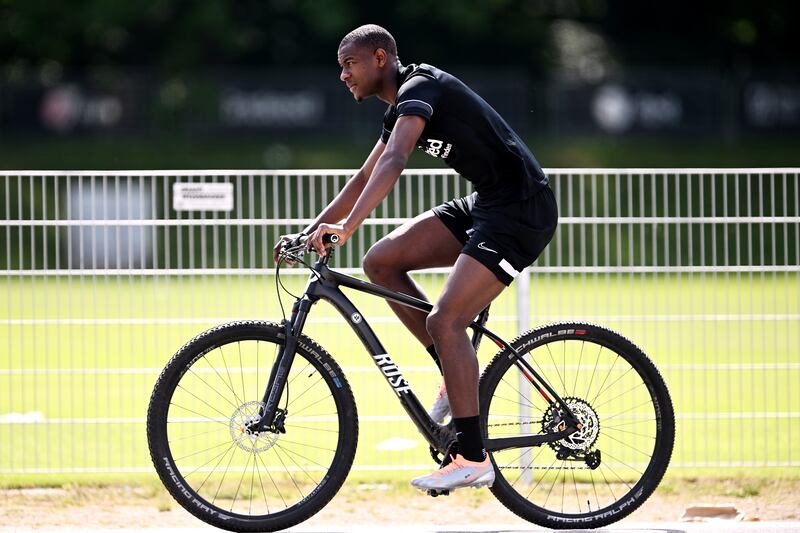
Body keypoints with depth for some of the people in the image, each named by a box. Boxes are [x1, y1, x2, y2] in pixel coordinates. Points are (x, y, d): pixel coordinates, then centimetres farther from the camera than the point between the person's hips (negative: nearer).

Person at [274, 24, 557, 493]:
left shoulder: (419, 88, -15)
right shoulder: (402, 108, 16)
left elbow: (394, 161, -32)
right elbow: (364, 179, 25)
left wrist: (347, 227, -42)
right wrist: (311, 231, 19)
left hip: (522, 209, -10)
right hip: (485, 205, 10)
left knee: (444, 320, -18)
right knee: (381, 261, 2)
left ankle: (474, 459, -15)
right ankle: (459, 376, 7)